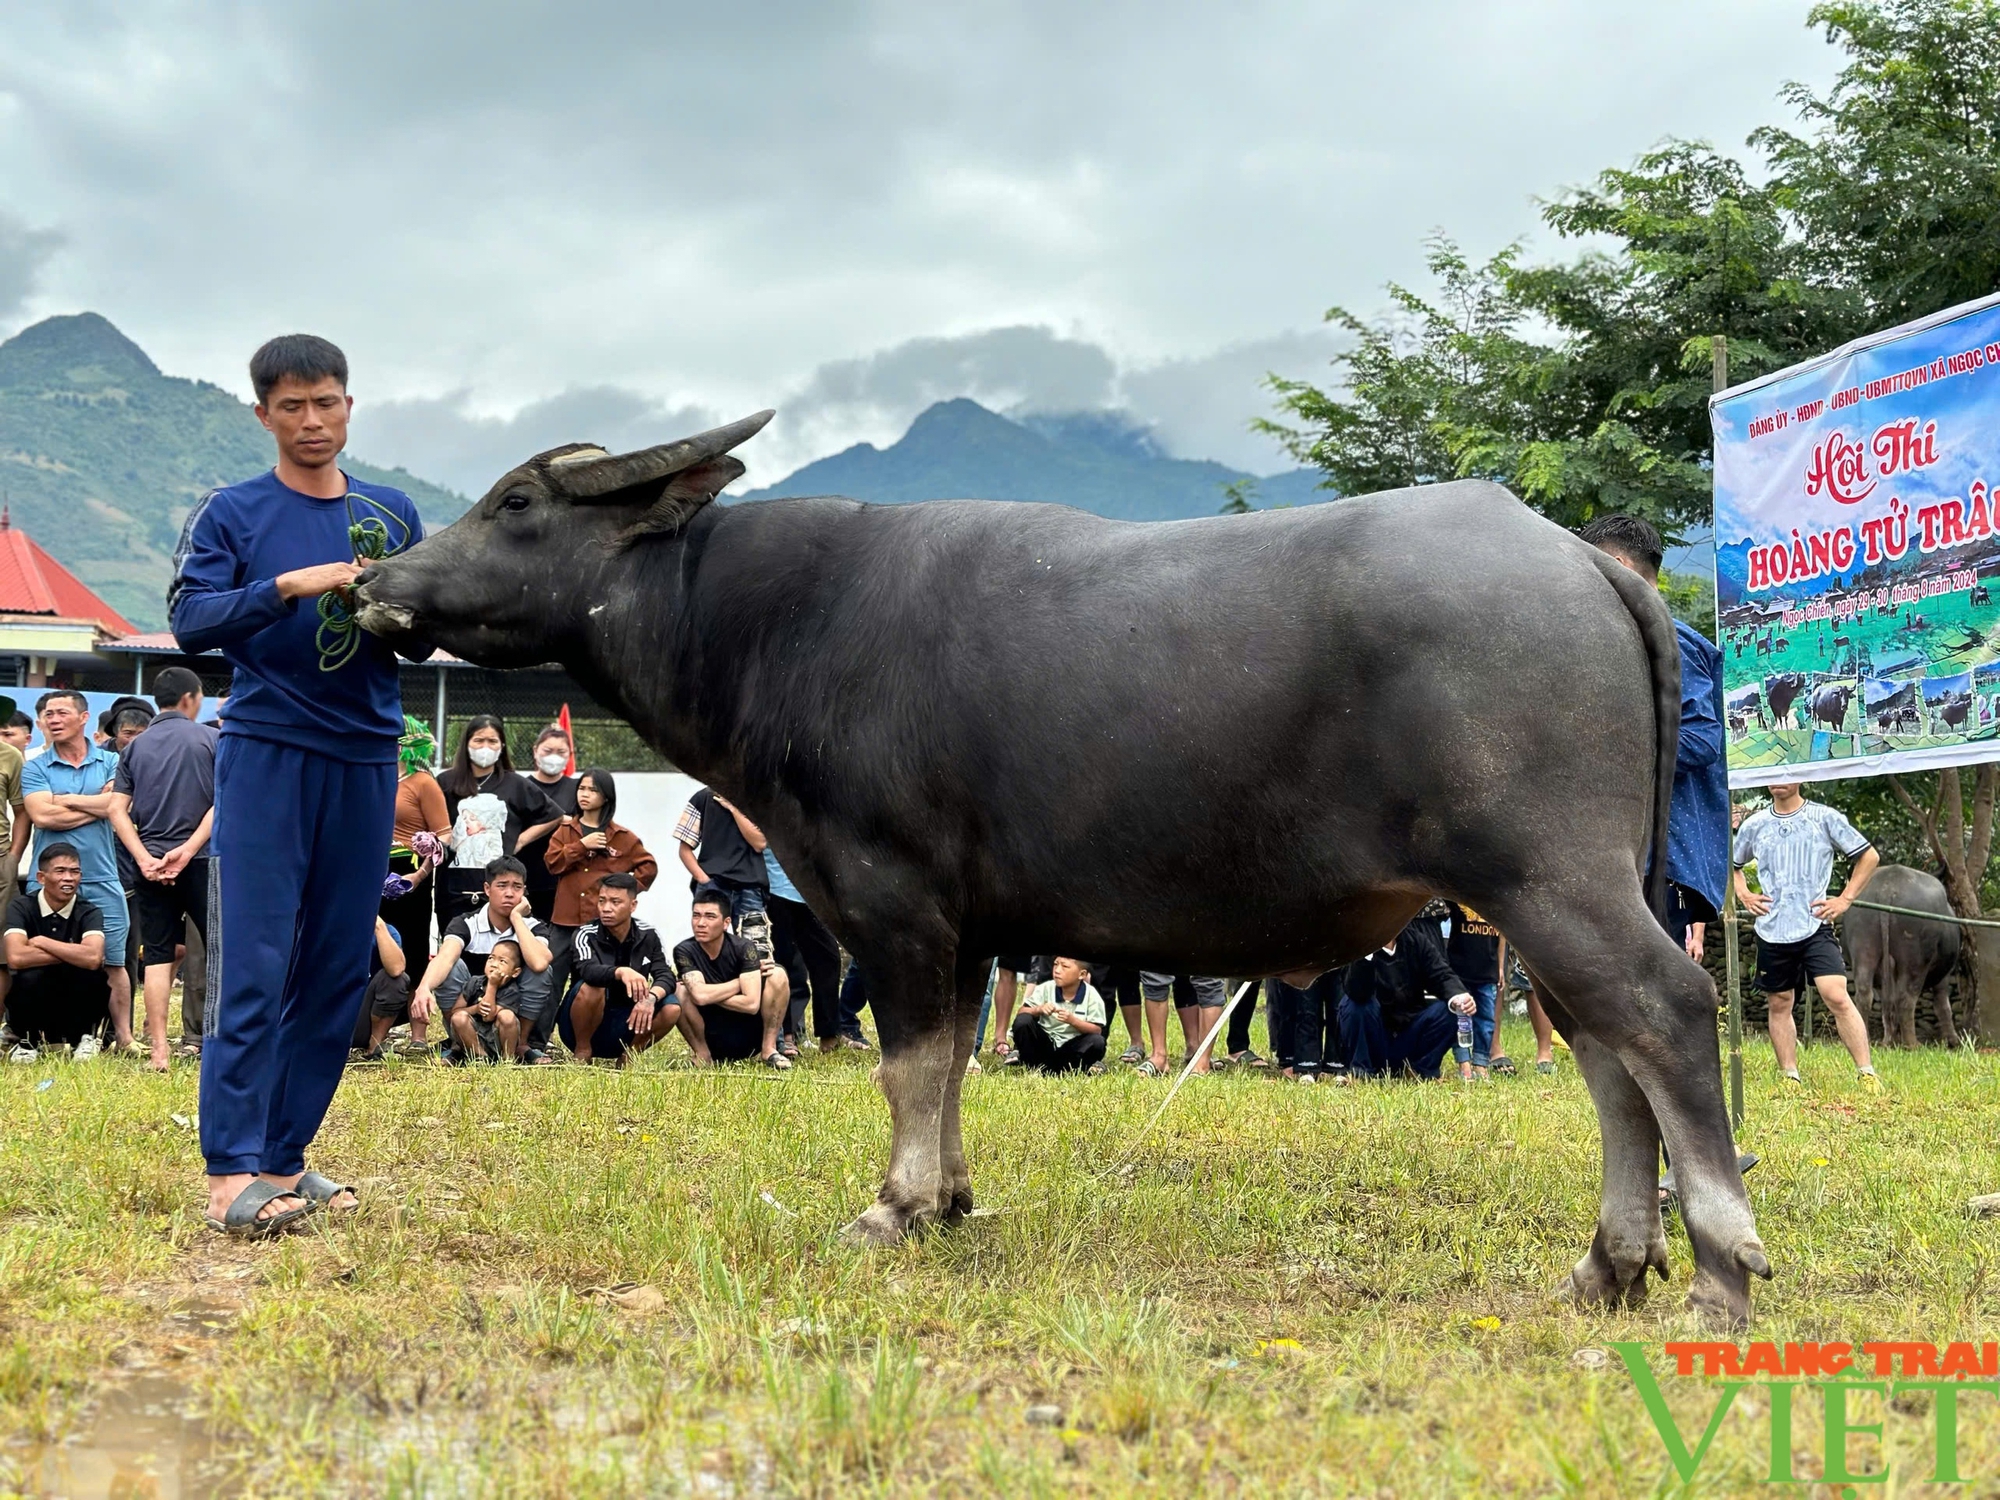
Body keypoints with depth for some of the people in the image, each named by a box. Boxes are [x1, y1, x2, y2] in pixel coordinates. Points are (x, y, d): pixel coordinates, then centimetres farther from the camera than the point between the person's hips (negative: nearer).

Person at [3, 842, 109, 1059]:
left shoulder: (89, 913, -9)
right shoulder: (21, 908, -10)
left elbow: (93, 958, -30)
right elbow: (16, 957, -29)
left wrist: (41, 942, -21)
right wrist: (72, 955, -23)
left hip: (75, 1011, 1)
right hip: (34, 1015, -1)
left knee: (91, 972, -28)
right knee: (30, 976, -32)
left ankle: (86, 1038, -3)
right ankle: (26, 1041, -5)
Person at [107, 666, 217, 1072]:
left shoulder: (134, 748, 11)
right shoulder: (211, 739, 1)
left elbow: (118, 810, 1)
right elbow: (225, 802, -11)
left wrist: (145, 859, -7)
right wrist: (187, 850, -14)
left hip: (149, 865, 3)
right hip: (201, 861, -3)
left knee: (157, 956, 4)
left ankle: (158, 1050, -2)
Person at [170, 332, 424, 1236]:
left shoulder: (393, 513, 12)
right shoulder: (232, 513, 3)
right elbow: (189, 620, -8)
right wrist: (288, 587, -21)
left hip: (365, 760, 4)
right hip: (266, 753, -4)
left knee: (337, 971, 4)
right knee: (253, 966, -9)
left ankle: (284, 1159, 12)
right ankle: (231, 1173, -9)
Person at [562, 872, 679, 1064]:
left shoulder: (648, 935, -2)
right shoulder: (587, 935, -13)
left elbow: (666, 975, -11)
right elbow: (587, 970, -34)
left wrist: (650, 997, -34)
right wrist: (621, 972, -54)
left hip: (625, 1024, 3)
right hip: (587, 1023, -3)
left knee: (672, 1008, -21)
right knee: (591, 987, -32)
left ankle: (630, 1055, 1)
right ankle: (582, 1052, -11)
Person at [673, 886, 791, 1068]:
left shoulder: (742, 949, -13)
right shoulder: (684, 951, -12)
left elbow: (751, 1003, -25)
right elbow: (699, 995, -30)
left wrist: (710, 995, -21)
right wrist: (741, 981, -20)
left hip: (750, 1038, 0)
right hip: (712, 1042, 0)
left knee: (777, 975, -20)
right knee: (679, 991, -25)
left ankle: (769, 1050, -10)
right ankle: (702, 1055, -9)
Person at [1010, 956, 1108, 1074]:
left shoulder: (1091, 995, -12)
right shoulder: (1046, 988, -8)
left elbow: (1097, 1030, -14)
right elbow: (1021, 1012, -9)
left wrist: (1072, 1020, -29)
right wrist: (1038, 1009, -29)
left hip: (1070, 1046, 0)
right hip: (1044, 1043, 0)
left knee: (1097, 1041, -29)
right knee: (1023, 1020, -24)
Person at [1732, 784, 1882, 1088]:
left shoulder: (1825, 818, 1)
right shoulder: (1754, 825, 9)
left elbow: (1869, 857, 7)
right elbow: (1733, 865, 27)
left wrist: (1845, 899, 0)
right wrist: (1744, 895, 9)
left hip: (1815, 927, -4)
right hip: (1771, 932, 4)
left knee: (1837, 996, -16)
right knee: (1779, 1004, 8)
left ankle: (1867, 1074, -14)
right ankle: (1789, 1077, 18)